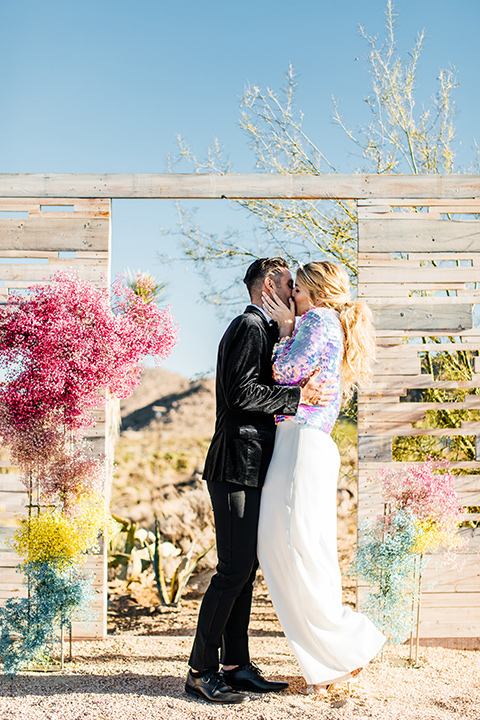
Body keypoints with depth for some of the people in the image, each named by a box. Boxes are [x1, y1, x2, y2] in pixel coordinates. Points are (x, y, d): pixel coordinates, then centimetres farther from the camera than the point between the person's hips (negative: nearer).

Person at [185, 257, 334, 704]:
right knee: (234, 570, -9)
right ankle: (200, 672, -1)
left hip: (246, 468, 11)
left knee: (245, 567, 11)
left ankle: (236, 666, 17)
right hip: (238, 466, -11)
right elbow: (243, 394, -20)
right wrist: (299, 395, -17)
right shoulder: (251, 326, -9)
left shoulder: (258, 329, 23)